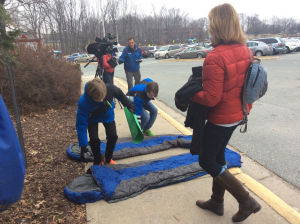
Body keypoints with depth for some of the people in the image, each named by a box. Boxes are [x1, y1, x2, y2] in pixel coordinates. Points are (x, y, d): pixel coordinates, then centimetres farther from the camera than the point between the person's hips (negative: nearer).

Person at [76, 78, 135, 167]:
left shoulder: (110, 88, -38)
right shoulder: (83, 103, -41)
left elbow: (120, 94, -11)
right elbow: (81, 125, -31)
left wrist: (129, 105, -3)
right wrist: (83, 146, -30)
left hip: (108, 115, 2)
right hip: (92, 118, -2)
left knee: (113, 136, -10)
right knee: (94, 139, -16)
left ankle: (108, 160, 19)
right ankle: (97, 162, 14)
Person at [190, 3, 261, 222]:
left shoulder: (215, 57, -25)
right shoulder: (246, 51, 1)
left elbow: (211, 98, -25)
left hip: (221, 118, -8)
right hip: (237, 114, 9)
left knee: (207, 161, 10)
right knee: (218, 155, 22)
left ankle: (247, 201, 15)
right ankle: (217, 202, 37)